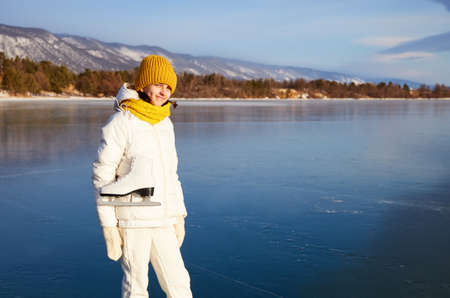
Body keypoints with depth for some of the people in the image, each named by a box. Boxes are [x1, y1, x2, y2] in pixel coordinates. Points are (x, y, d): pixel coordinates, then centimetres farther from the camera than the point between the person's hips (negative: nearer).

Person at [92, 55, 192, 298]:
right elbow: (102, 176, -10)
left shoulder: (165, 123, 10)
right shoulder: (121, 122, -11)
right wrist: (108, 226, -12)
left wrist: (179, 216, 15)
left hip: (162, 221, 6)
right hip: (131, 220, -6)